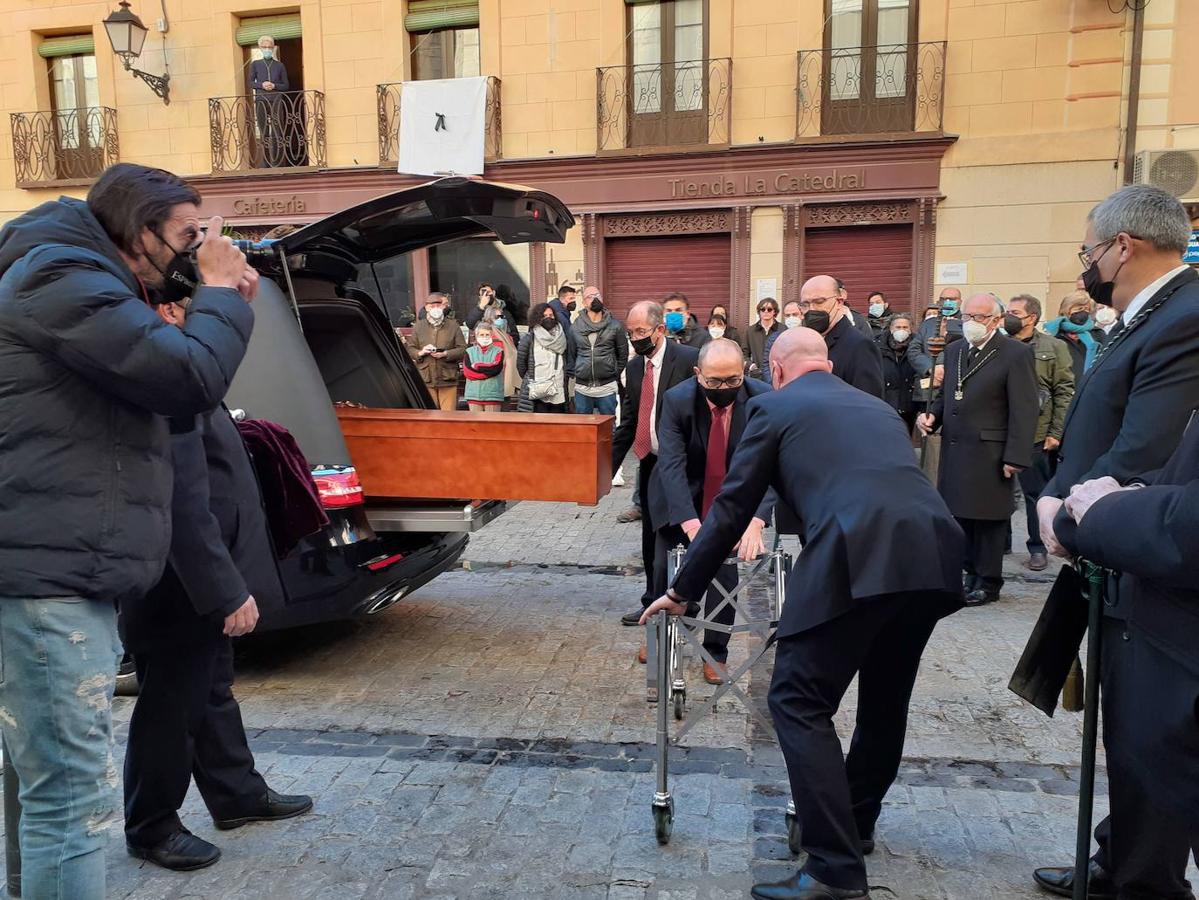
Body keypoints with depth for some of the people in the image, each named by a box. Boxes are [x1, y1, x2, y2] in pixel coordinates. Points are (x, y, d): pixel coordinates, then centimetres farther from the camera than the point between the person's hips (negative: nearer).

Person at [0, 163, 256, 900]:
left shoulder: (79, 280, 22)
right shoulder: (64, 278, -12)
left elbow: (158, 389, 23)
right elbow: (191, 379, -22)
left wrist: (221, 305, 10)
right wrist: (220, 294, -4)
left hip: (63, 574, 11)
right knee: (75, 797, -6)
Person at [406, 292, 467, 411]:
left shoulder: (453, 325, 5)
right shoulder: (418, 326, 10)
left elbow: (462, 349, 0)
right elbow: (410, 349, 11)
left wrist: (445, 354, -14)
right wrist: (420, 352, -10)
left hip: (448, 379, -1)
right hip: (426, 379, 1)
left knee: (449, 413, -2)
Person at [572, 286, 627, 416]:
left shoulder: (615, 326, 1)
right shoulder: (575, 327, 4)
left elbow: (623, 354, 7)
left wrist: (615, 375, 4)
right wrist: (574, 374, 6)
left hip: (607, 388, -1)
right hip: (582, 389, 1)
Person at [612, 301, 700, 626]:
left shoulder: (689, 359, -11)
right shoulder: (633, 368, 9)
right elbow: (627, 424, 12)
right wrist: (607, 466, 7)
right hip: (650, 463, 6)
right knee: (652, 536, 14)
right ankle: (653, 602, 27)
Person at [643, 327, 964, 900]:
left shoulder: (774, 406, 14)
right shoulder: (877, 406, 31)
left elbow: (730, 510, 11)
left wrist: (682, 591, 21)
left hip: (856, 560, -7)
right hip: (934, 555, 8)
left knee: (799, 703, 3)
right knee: (885, 700, 24)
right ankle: (855, 825, 41)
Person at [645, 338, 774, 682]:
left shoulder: (763, 399, -24)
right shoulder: (677, 399, -25)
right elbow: (671, 463, -32)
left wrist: (756, 521, -46)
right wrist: (691, 523, -45)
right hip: (681, 500, 1)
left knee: (726, 573, -3)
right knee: (664, 567, 11)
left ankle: (715, 653, 19)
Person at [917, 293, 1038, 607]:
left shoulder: (1015, 354, -7)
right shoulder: (954, 351, 14)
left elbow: (1024, 411, -10)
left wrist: (1015, 458, -14)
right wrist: (931, 415, 2)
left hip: (989, 455, -6)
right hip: (955, 450, 6)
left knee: (987, 517, 1)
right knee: (962, 513, 11)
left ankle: (988, 581, 14)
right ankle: (972, 572, 25)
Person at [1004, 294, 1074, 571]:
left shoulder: (1053, 347, -1)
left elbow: (1064, 393, -2)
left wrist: (1056, 433, -7)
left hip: (1034, 435, -2)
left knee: (1035, 494, 8)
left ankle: (1038, 547, 20)